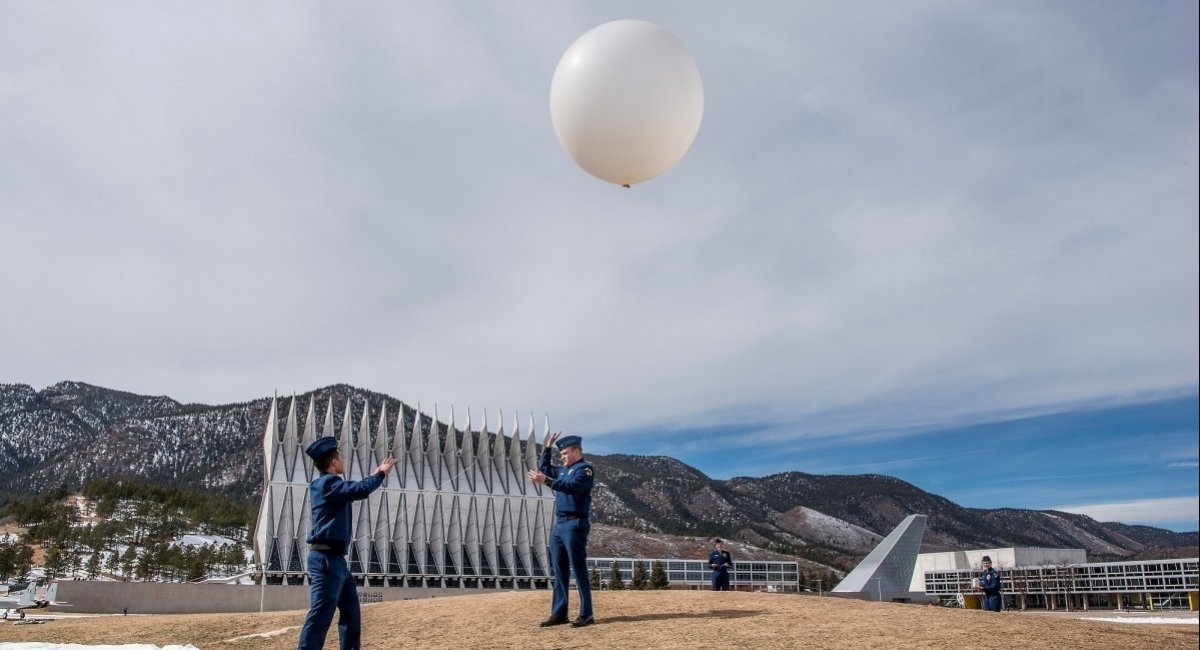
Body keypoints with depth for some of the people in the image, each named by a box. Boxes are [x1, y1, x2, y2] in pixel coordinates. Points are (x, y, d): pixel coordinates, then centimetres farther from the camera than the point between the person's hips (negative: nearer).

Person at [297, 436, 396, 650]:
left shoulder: (328, 485, 17)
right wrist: (380, 474, -8)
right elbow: (361, 489, -24)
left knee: (351, 612, 16)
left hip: (336, 559, 11)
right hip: (326, 559, -11)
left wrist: (376, 475, 27)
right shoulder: (327, 482, -13)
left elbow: (354, 490, 30)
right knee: (320, 616, -13)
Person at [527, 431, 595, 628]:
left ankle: (586, 615, -4)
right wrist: (546, 448, 23)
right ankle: (559, 614, 14)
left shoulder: (585, 469, -7)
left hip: (575, 525, -9)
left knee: (579, 570, -7)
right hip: (559, 525, 9)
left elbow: (573, 486, -24)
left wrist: (545, 481, -29)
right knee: (559, 571, 9)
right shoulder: (564, 470, 19)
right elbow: (545, 469, 35)